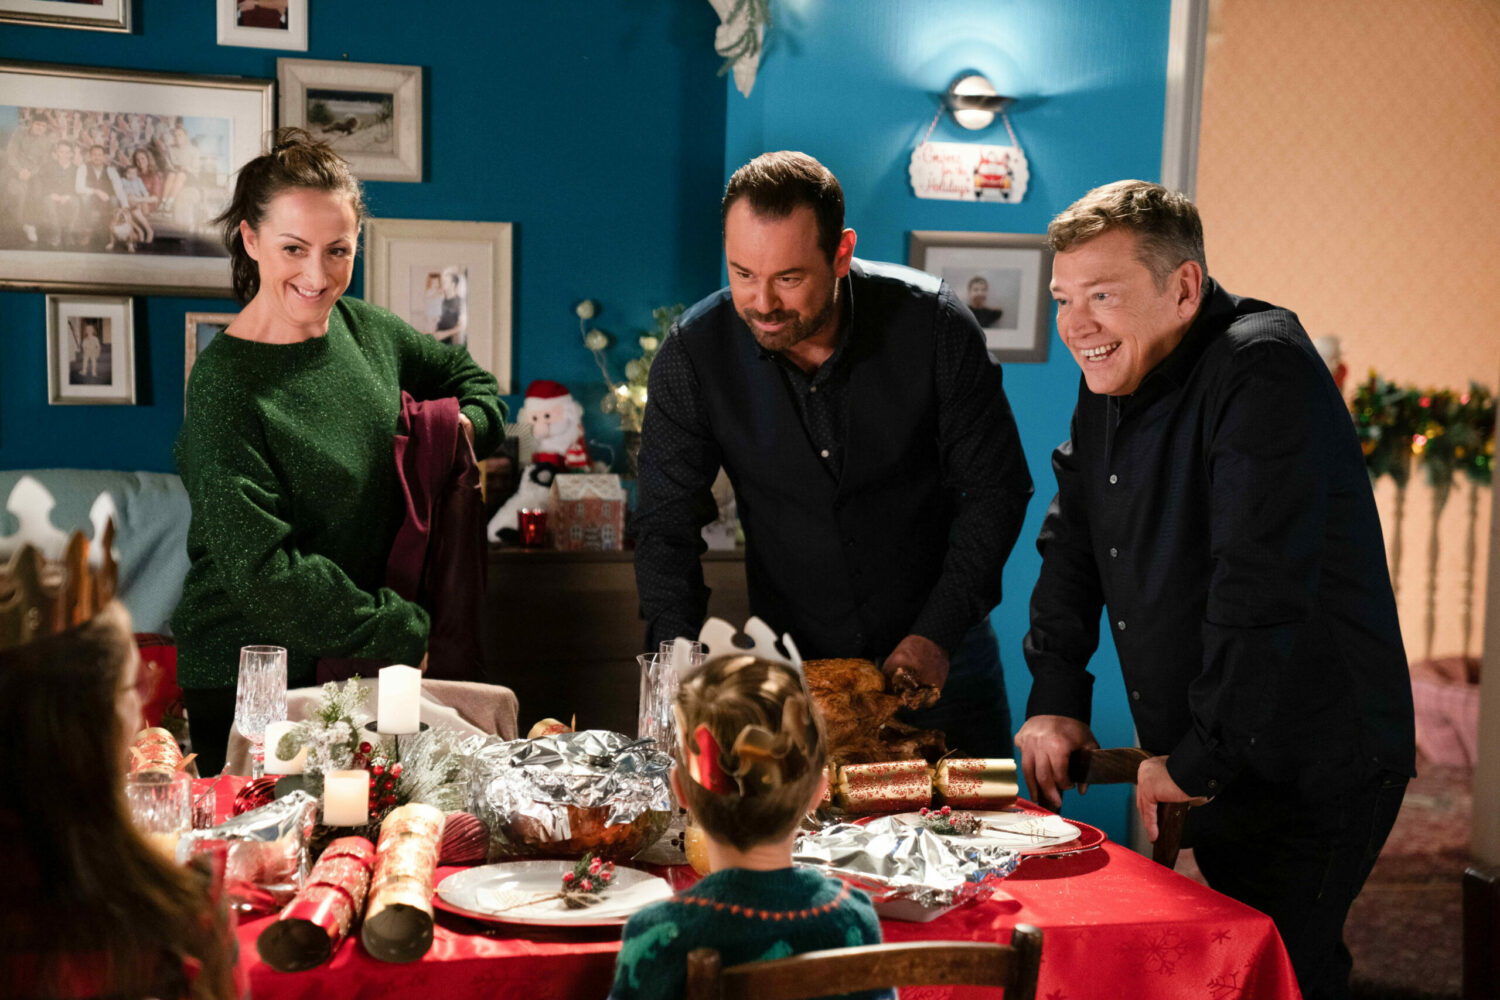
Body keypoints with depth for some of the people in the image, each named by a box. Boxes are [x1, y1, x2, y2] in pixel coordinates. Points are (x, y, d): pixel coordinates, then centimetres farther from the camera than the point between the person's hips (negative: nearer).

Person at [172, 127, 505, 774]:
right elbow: (262, 568, -23)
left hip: (359, 666, 6)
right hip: (245, 681, -6)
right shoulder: (225, 385, -18)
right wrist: (404, 634, -19)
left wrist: (467, 427, 0)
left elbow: (465, 375, 23)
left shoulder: (367, 329, 3)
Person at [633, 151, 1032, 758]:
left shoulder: (933, 326, -17)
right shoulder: (693, 356, -15)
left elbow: (996, 490, -9)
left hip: (941, 650, 0)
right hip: (790, 660, 0)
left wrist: (937, 635, -16)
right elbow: (666, 528, -10)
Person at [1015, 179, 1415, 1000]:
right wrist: (1056, 700, 5)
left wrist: (1197, 762, -21)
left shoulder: (1264, 372, -22)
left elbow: (1261, 592, -27)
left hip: (1311, 775, -8)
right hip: (1199, 762, 8)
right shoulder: (1110, 379, 7)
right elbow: (1070, 541, 13)